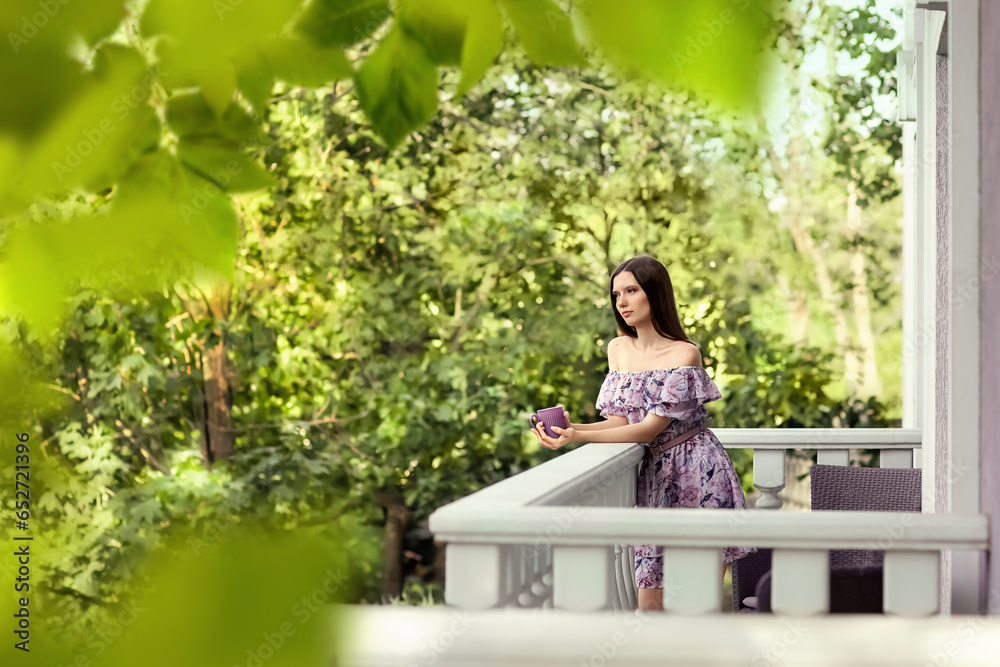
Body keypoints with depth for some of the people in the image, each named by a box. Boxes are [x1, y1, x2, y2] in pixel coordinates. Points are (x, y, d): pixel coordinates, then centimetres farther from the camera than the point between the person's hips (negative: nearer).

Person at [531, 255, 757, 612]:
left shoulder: (684, 353, -11)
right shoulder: (618, 349, 9)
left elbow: (651, 427, -17)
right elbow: (620, 420, 5)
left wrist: (579, 437, -26)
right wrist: (572, 428, -15)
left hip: (698, 471, -5)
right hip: (654, 474, 5)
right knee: (649, 603, 0)